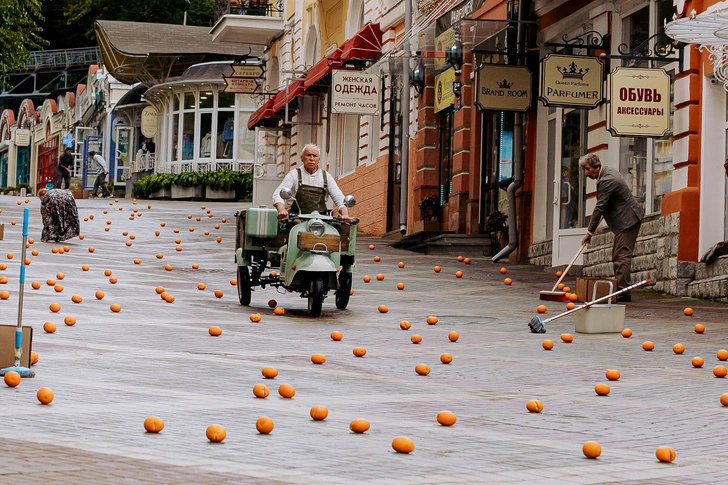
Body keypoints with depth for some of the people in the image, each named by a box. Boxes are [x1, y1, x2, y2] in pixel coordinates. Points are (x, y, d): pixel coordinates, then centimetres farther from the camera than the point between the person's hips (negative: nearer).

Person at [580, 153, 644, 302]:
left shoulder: (607, 181, -22)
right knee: (617, 256, 13)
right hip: (625, 219, 11)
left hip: (628, 220, -11)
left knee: (622, 256, -14)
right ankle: (619, 289, 15)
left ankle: (623, 291, -17)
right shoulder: (609, 171, 10)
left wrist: (590, 232, -17)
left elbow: (599, 207, -21)